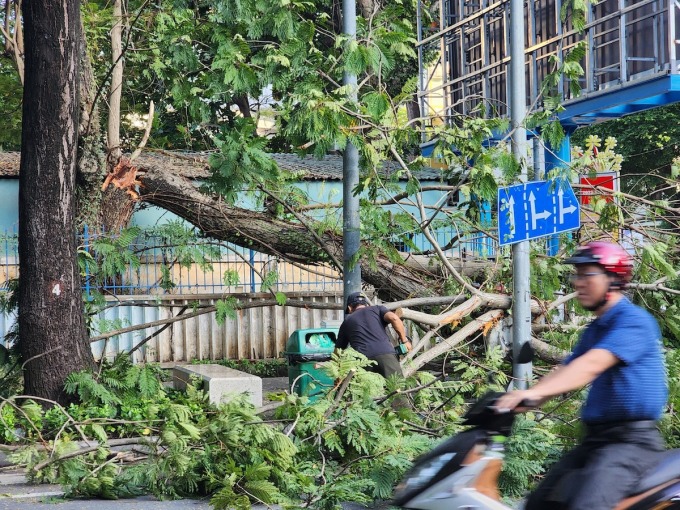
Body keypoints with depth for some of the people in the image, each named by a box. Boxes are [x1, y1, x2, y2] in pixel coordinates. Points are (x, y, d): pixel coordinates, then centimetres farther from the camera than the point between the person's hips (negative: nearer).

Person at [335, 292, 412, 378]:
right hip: (385, 354, -1)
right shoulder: (377, 309, 23)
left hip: (361, 359, 2)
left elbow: (338, 349, 26)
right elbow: (393, 318, 2)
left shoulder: (347, 321, 28)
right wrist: (404, 340, 10)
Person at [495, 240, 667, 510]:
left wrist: (534, 392, -35)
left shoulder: (634, 321, -12)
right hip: (596, 437, 10)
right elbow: (564, 372, 13)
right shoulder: (595, 330, 19)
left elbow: (592, 365, -26)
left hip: (632, 439, -10)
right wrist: (519, 400, -2)